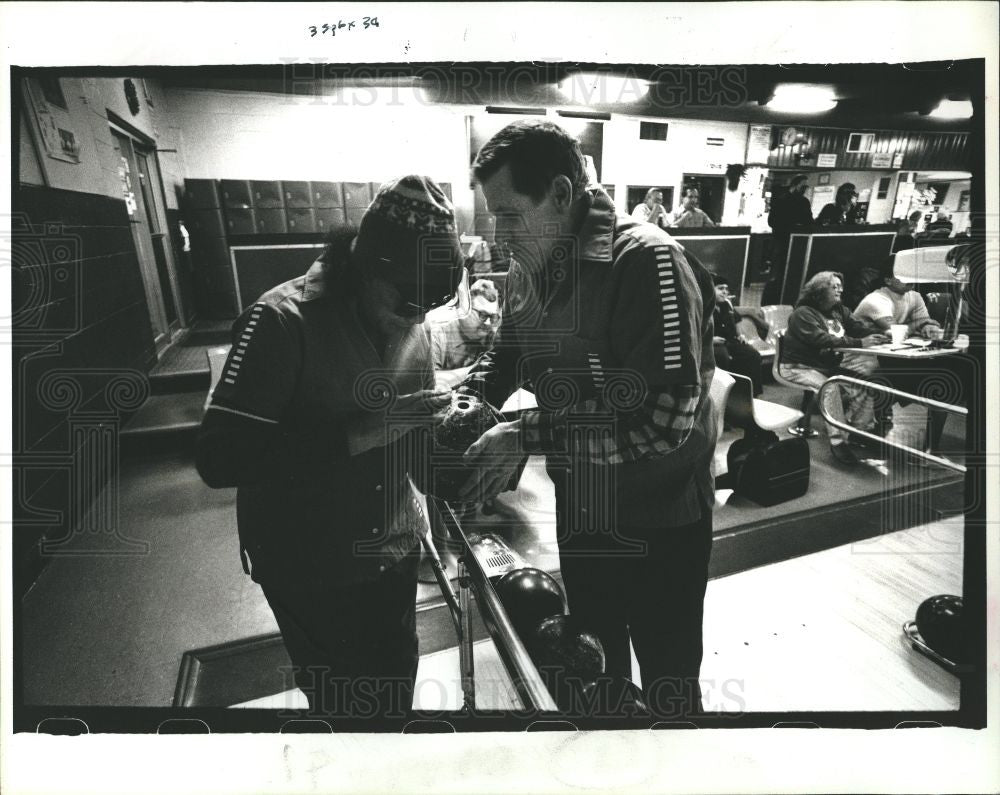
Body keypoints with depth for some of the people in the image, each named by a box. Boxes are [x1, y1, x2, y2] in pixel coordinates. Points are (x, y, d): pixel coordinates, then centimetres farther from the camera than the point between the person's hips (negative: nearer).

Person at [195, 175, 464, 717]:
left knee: (398, 685, 22)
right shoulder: (283, 321, -21)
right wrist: (361, 433, -32)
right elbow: (221, 459, -25)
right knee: (344, 699, 15)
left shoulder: (410, 325, -2)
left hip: (395, 551, 6)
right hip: (311, 569, -5)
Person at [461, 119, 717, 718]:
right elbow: (507, 355, 15)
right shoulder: (530, 271, 1)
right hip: (579, 516, 6)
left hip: (657, 527, -6)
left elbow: (667, 418, -28)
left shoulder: (648, 262, -22)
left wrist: (530, 436, -26)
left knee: (669, 686, 17)